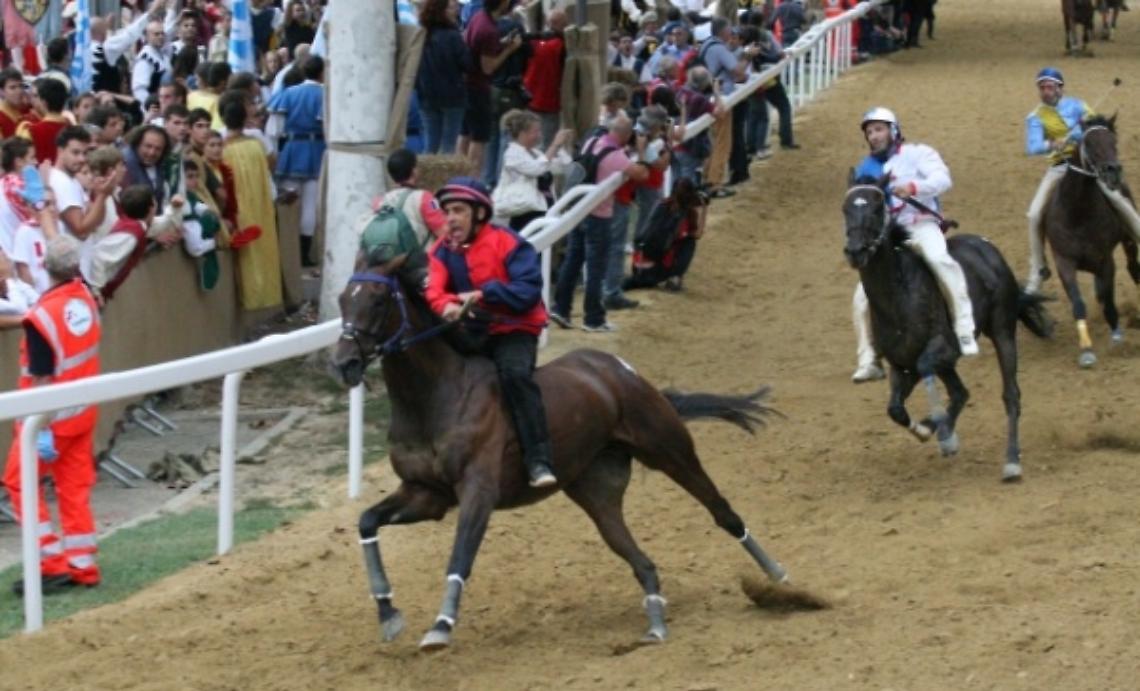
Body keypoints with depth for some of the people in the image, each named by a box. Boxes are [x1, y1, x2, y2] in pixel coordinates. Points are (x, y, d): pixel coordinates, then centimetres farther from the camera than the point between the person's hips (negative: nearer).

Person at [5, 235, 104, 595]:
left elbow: (43, 380, -22)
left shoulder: (42, 317, -24)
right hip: (84, 411, 7)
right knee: (75, 488, 13)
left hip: (54, 415, -7)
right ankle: (82, 566, 15)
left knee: (20, 482, 7)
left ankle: (53, 563, 1)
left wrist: (41, 430, -18)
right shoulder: (86, 298, -5)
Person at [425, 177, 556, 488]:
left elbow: (529, 290, -19)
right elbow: (434, 290, -10)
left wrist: (483, 294, -28)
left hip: (512, 329, -6)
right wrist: (446, 306, -34)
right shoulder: (443, 250, 4)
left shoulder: (506, 244, -11)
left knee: (515, 374, -31)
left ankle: (538, 460, -33)